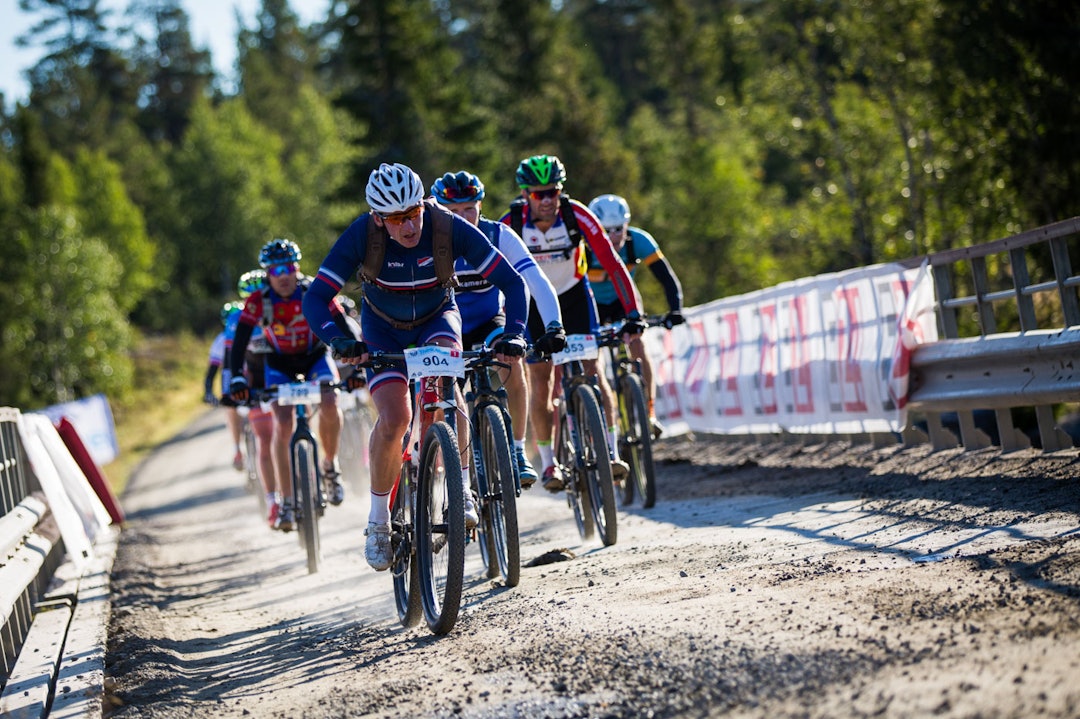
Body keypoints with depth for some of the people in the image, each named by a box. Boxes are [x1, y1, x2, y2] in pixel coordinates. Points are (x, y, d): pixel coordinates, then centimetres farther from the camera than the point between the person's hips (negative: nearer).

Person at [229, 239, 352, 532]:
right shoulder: (259, 301, -23)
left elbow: (343, 329, -26)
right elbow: (240, 341, -25)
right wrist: (237, 379, -38)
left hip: (316, 356, 0)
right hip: (279, 363, 0)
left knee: (329, 405, -27)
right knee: (283, 425, -17)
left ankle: (330, 465, -1)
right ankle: (287, 503, -11)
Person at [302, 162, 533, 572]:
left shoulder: (449, 228, -29)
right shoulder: (361, 235, -29)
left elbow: (512, 282, -26)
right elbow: (316, 298, -28)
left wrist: (514, 333, -42)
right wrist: (339, 341, -46)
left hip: (437, 318, 0)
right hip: (383, 328, 0)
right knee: (394, 419, -21)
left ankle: (461, 490, -22)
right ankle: (379, 518, 2)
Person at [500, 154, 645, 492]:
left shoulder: (577, 215, -26)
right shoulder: (511, 224, -26)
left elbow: (612, 262, -27)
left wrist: (633, 314, -33)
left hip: (574, 295, 0)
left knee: (591, 369, -14)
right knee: (540, 385, -6)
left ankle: (610, 451, -11)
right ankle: (548, 462, 6)